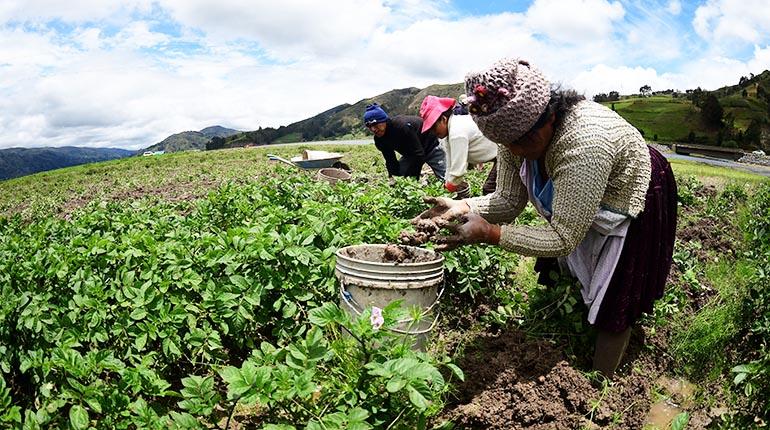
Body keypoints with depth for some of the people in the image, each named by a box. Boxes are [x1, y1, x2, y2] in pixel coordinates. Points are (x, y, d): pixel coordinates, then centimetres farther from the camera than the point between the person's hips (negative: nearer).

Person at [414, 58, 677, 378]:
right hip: (577, 205, 7)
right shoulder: (516, 128, -22)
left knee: (612, 307, 3)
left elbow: (563, 238, -38)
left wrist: (490, 234, -44)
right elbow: (509, 200, -15)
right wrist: (462, 208, -34)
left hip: (631, 209, -6)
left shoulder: (584, 142, -44)